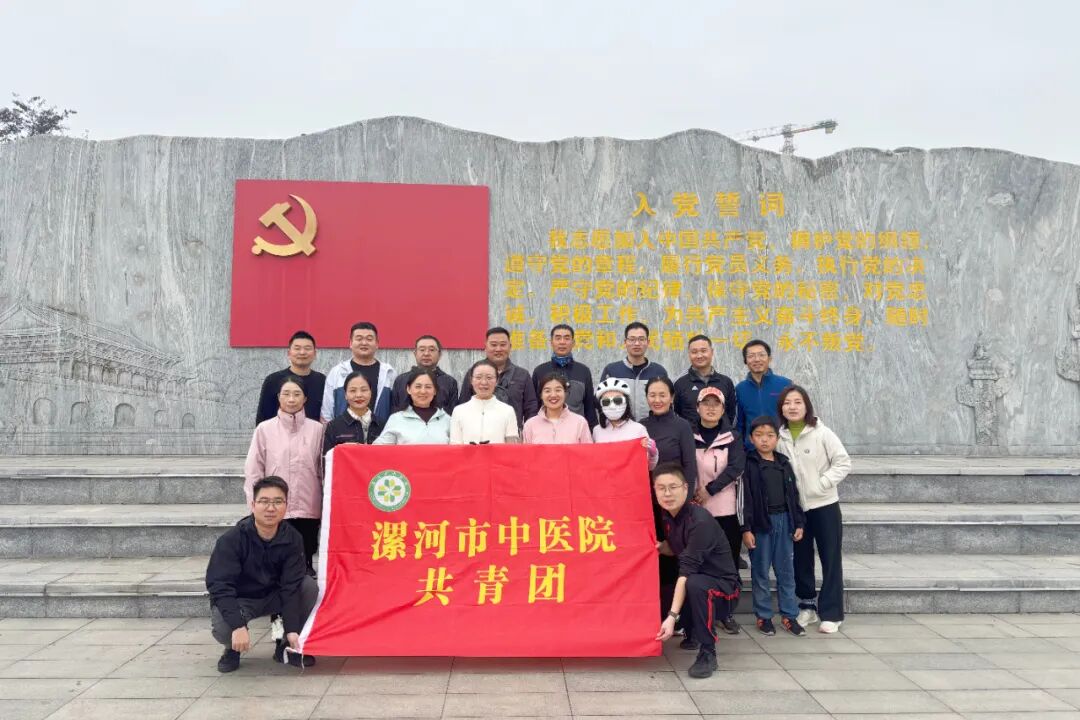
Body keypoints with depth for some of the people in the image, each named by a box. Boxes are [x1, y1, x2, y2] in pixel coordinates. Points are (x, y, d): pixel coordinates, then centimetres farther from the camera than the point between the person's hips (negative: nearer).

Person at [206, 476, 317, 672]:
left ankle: (286, 645, -2)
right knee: (221, 628, -34)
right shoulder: (231, 540, -24)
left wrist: (292, 629, -27)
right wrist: (238, 626, -38)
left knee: (310, 586, -23)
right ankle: (233, 648, 6)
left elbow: (291, 585, -18)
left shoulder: (292, 539, -16)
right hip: (237, 599, -3)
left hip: (274, 596, 3)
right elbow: (219, 585, -27)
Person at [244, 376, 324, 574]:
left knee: (304, 558, 7)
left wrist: (326, 506, 6)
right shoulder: (264, 429, 2)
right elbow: (253, 471, 5)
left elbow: (323, 469, 6)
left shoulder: (317, 429, 3)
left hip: (308, 509, 1)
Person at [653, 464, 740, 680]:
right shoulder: (668, 516, -2)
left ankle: (708, 653, -17)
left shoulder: (700, 521, -26)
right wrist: (660, 547, -8)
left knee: (695, 584, -37)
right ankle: (693, 633, 20)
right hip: (693, 580, 9)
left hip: (722, 588, -8)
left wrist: (672, 616, -36)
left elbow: (687, 570, -32)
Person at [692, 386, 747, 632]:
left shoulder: (732, 437, 6)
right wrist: (693, 492, -13)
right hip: (696, 508, 0)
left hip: (726, 508, 0)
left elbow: (736, 467, -6)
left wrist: (709, 490, -13)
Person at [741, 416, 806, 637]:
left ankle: (789, 615, 19)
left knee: (786, 570, 10)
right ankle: (763, 616, 15)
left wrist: (799, 523, 9)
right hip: (760, 522, -4)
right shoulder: (748, 464, -6)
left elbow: (793, 494, 13)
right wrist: (746, 528, -13)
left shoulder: (784, 463, 9)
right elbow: (744, 498, -9)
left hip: (784, 521, 4)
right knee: (760, 571, 5)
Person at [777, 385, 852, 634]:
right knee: (800, 559, 11)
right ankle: (807, 606, 27)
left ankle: (830, 613, 13)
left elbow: (844, 463, -10)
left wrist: (821, 484, -16)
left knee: (830, 559, 3)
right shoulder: (780, 437, -1)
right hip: (794, 508, 3)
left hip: (824, 505, -3)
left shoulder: (822, 433, -10)